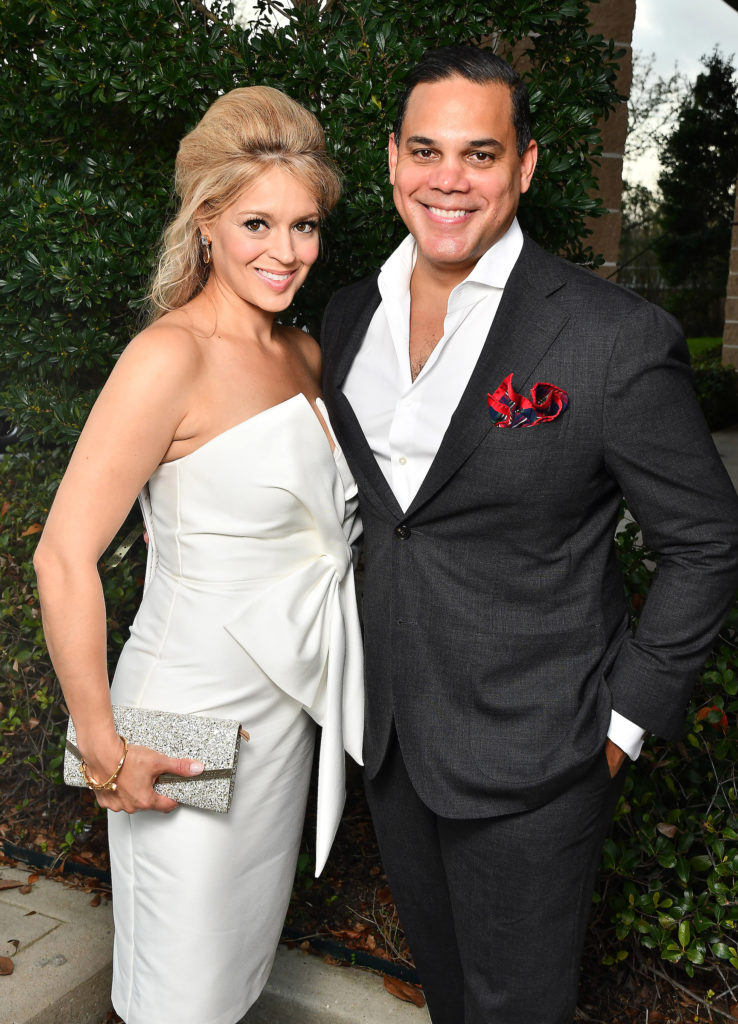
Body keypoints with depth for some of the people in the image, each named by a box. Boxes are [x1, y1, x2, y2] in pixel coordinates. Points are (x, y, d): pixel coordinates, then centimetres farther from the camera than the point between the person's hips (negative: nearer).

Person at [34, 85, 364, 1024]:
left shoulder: (304, 354, 5)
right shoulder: (171, 356, -20)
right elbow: (64, 560, -22)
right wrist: (103, 745, -17)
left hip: (290, 700, 7)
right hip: (193, 712, -7)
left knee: (249, 946, 25)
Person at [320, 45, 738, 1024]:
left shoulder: (616, 337, -19)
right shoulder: (349, 315, 0)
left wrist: (624, 720, -11)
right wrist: (367, 672, 12)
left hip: (529, 763, -5)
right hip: (390, 738, 6)